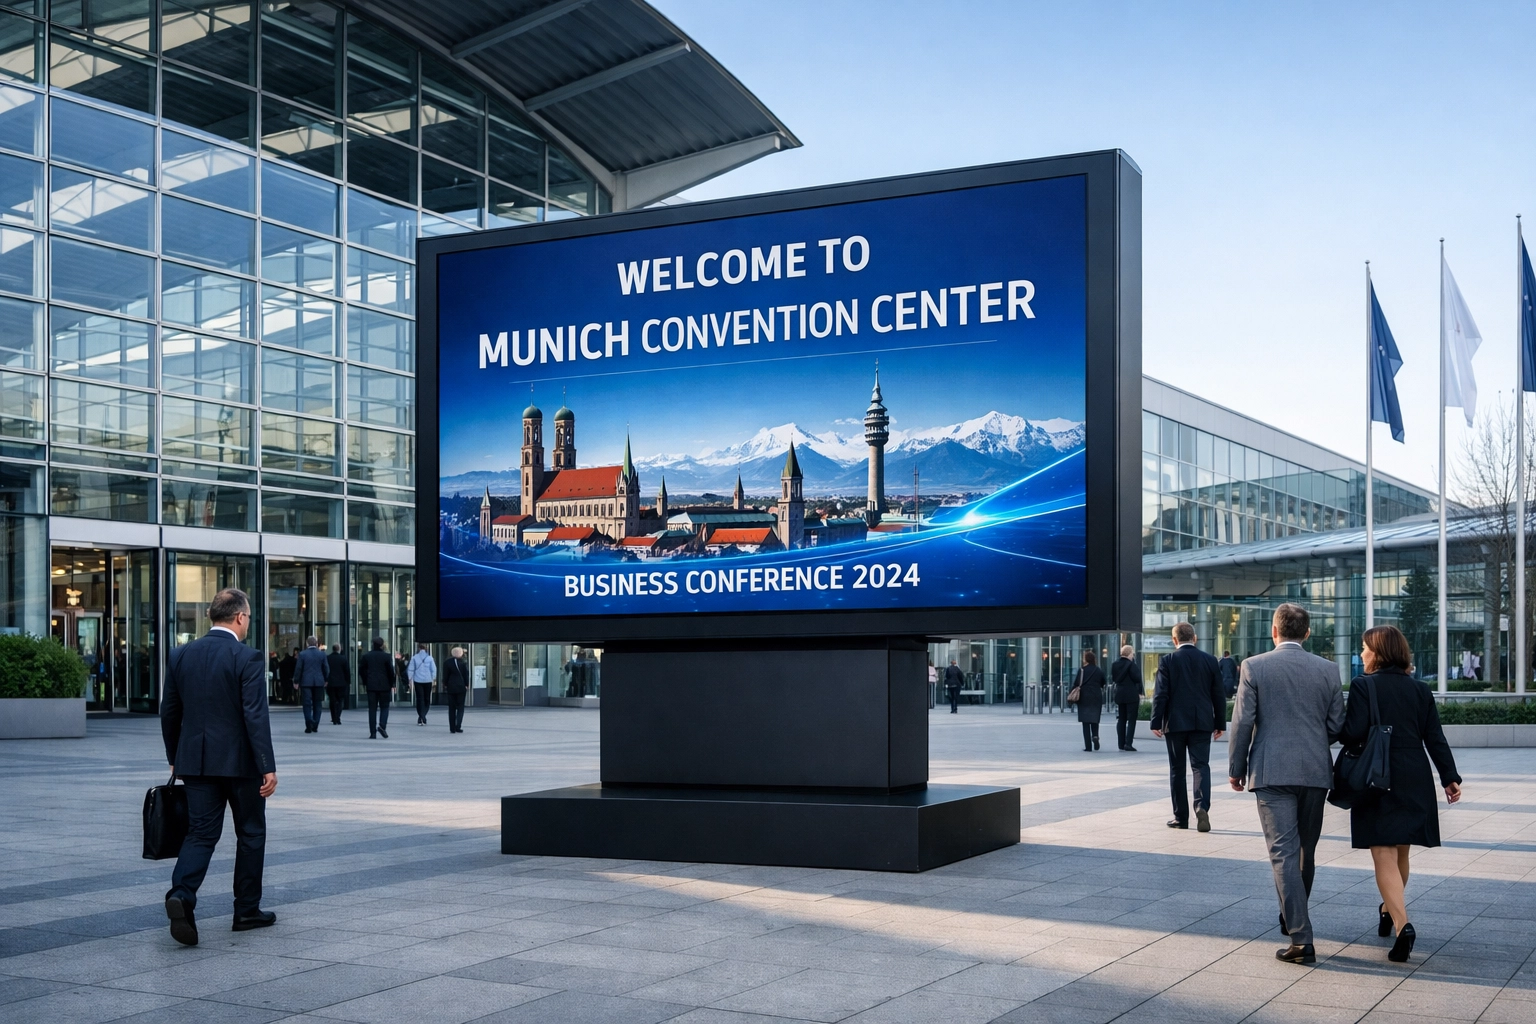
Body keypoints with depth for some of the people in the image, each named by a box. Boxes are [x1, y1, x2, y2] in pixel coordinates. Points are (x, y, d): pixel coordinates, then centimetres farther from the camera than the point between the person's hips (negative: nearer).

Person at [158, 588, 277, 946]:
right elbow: (256, 716, -17)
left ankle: (181, 894, -19)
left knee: (200, 833, 5)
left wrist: (175, 758, 22)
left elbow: (169, 712, 10)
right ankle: (247, 910, 17)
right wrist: (268, 767, -15)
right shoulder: (247, 658, -12)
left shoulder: (181, 655, 5)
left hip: (196, 761, 4)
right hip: (239, 761, -4)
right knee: (250, 834, 11)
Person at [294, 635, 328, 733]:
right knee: (317, 704, 9)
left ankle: (309, 726, -9)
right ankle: (315, 726, 6)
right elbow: (326, 668, 5)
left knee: (307, 704, 1)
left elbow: (298, 669, -4)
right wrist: (326, 680, 19)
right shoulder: (322, 654, 1)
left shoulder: (302, 654, -4)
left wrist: (296, 681, 5)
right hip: (319, 682, 2)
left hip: (306, 682, -2)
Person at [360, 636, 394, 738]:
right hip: (384, 685, -2)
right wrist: (392, 685, 3)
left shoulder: (366, 656, 3)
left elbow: (361, 670, 4)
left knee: (372, 709, 5)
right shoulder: (386, 656, -6)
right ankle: (382, 726, -13)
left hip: (371, 686, 2)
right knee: (384, 707, 10)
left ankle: (373, 733, 1)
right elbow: (391, 671, -6)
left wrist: (365, 683, 14)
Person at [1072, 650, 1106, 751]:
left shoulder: (1082, 670, -7)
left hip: (1084, 698, -3)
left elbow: (1076, 684, -8)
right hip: (1096, 699, 3)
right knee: (1094, 720, 16)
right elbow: (1102, 685, 11)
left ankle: (1088, 746, -4)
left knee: (1086, 722, 1)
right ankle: (1095, 736, -11)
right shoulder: (1099, 671, 4)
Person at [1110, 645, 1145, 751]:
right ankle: (1128, 743, -9)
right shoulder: (1131, 665, -15)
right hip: (1132, 695, -6)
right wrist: (1140, 691, -4)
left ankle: (1121, 743, 12)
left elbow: (1112, 679, 11)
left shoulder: (1114, 665, 5)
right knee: (1131, 719, -2)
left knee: (1121, 719, 12)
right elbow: (1137, 678, -15)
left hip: (1119, 694, 6)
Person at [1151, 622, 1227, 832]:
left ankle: (1181, 817, 10)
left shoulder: (1168, 661, -5)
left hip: (1175, 723, -1)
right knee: (1201, 765, 2)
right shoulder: (1210, 661, 3)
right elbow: (1218, 695, 5)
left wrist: (1156, 722, -5)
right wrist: (1220, 724, 12)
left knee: (1177, 769, 8)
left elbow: (1160, 694, -8)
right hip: (1202, 723, 1)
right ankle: (1202, 806, -21)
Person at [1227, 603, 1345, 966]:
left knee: (1284, 853, -4)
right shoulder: (1327, 669, 3)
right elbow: (1336, 725, 5)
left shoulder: (1254, 667, -5)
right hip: (1315, 771, 3)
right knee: (1305, 851, 18)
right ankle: (1293, 919, 34)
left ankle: (1301, 939, -10)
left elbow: (1242, 722, -6)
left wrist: (1236, 769, 6)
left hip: (1272, 772, -3)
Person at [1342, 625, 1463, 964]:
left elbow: (1353, 733, -15)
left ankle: (1402, 924, -21)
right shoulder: (1420, 690, 8)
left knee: (1384, 857, -6)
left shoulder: (1363, 686, -7)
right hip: (1415, 781, 5)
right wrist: (1450, 777, 6)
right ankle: (1389, 911, 39)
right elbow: (1436, 739, 5)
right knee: (1400, 853, 20)